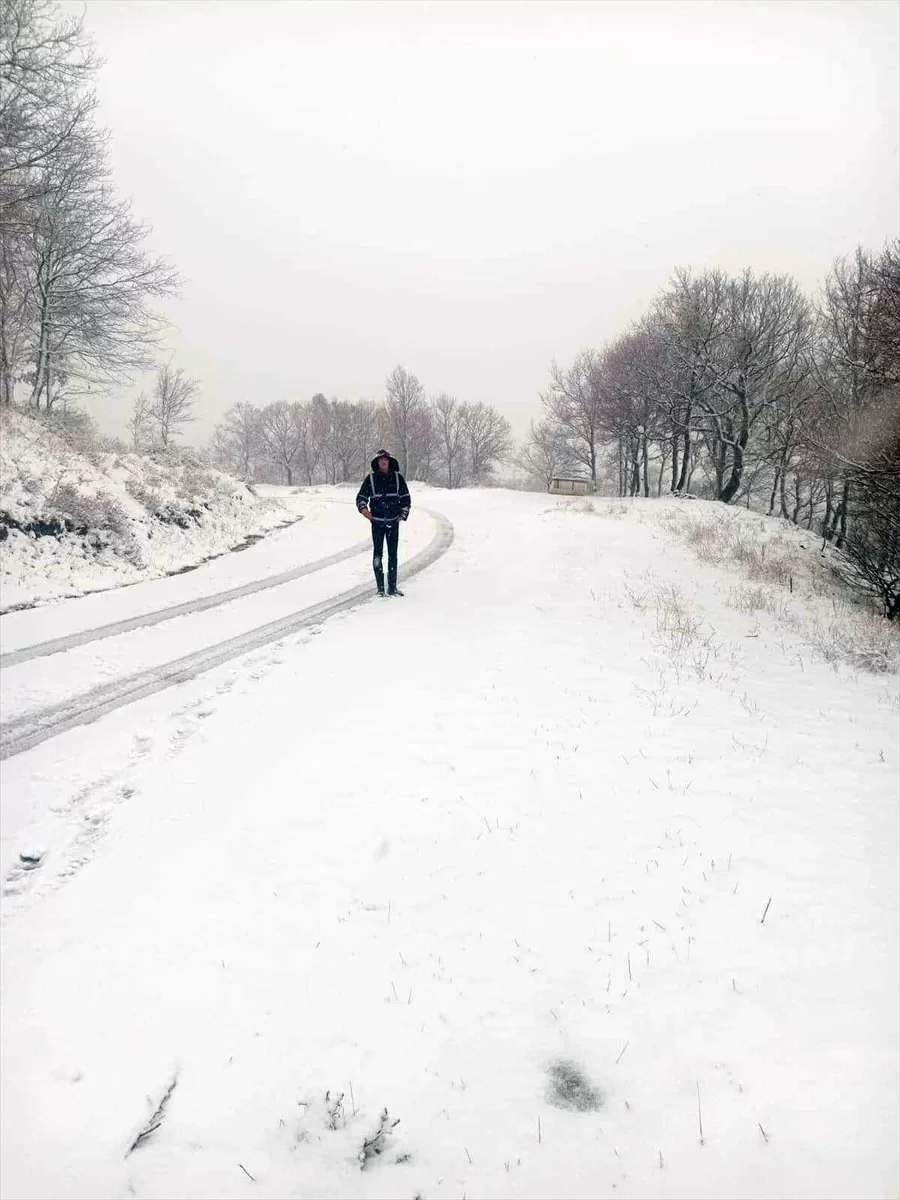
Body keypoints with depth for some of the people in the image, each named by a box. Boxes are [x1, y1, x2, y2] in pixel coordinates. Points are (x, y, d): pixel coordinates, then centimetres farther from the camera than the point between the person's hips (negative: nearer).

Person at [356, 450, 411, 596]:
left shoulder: (397, 478, 6)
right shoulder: (371, 479, 2)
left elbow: (406, 498, 13)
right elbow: (361, 497, 6)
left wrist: (403, 514, 5)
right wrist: (363, 508, -13)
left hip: (393, 521, 1)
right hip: (377, 521, -1)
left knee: (393, 554, 4)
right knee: (377, 553, -2)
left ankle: (392, 587, 11)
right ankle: (380, 588, 2)